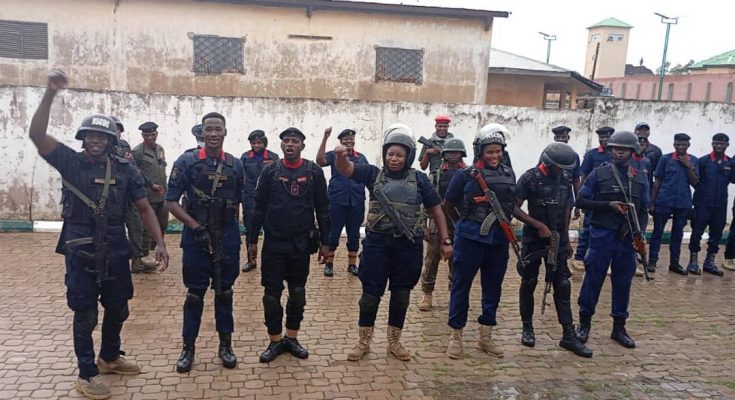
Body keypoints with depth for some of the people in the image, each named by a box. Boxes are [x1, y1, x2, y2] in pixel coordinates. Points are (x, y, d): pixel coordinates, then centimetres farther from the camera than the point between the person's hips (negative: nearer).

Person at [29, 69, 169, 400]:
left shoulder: (125, 170, 0)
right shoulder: (70, 162, -5)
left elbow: (144, 209, 1)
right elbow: (36, 134, -19)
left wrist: (160, 243, -8)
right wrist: (50, 93, -29)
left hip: (115, 252, 3)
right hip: (81, 254, -3)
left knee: (118, 310, 16)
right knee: (85, 315, 5)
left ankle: (110, 358, 39)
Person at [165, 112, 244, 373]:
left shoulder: (235, 165, 3)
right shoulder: (187, 162, -5)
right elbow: (171, 201, -6)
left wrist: (231, 231, 10)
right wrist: (196, 227, -14)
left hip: (227, 239, 2)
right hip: (196, 238, -2)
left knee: (225, 292, 11)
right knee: (195, 293, 7)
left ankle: (225, 345, 24)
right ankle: (188, 347, 21)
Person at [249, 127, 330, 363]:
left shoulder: (314, 172, -1)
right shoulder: (270, 171, 0)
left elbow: (322, 208, 1)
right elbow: (259, 207, 2)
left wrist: (324, 242, 0)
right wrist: (252, 239, 0)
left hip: (302, 244, 0)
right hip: (274, 243, 0)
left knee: (298, 293, 11)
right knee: (272, 293, 4)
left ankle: (292, 338, 26)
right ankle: (275, 341, 18)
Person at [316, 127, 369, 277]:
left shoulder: (361, 158, 11)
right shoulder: (334, 155, 2)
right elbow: (320, 160, -17)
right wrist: (325, 138, -22)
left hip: (356, 202, 3)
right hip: (337, 201, -3)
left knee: (354, 234, 10)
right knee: (333, 234, 4)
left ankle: (352, 264, 22)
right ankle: (329, 264, 16)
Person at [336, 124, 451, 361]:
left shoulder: (419, 179, 3)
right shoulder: (373, 174, 2)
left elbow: (436, 209, 7)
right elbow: (345, 169, -11)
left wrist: (445, 240, 3)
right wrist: (341, 155, -35)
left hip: (408, 245, 1)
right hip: (377, 243, -1)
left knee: (401, 294, 12)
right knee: (371, 293, 6)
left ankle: (394, 342, 29)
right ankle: (363, 342, 24)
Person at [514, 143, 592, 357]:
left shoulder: (565, 179, 3)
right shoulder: (530, 178, -11)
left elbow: (566, 208, 12)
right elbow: (514, 208, -11)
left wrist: (565, 236, 11)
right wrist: (539, 225, -17)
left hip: (557, 239, 4)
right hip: (533, 239, -3)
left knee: (562, 285, 2)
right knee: (528, 283, 7)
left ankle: (569, 336, 6)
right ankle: (527, 329, 21)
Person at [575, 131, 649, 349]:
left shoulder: (640, 179, 9)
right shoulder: (598, 174, 0)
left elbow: (644, 208, 12)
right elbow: (581, 201, -3)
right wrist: (609, 205, -14)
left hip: (627, 238, 3)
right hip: (602, 235, -3)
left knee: (623, 282, 9)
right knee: (593, 279, 2)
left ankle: (619, 327, 21)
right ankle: (584, 323, 16)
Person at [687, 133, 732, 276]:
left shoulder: (730, 163, 7)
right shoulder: (703, 161, -4)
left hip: (721, 205, 4)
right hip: (703, 204, -4)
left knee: (716, 234, 10)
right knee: (697, 232, 0)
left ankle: (709, 263, 21)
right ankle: (693, 262, 10)